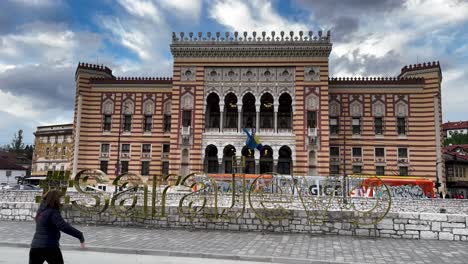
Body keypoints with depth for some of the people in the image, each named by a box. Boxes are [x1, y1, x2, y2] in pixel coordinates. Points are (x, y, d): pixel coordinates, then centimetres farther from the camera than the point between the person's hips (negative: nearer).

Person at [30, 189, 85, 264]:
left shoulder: (41, 210, 6)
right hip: (50, 247, -7)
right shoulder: (53, 212, -17)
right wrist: (80, 235, -30)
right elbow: (64, 227, -29)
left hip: (35, 246, 7)